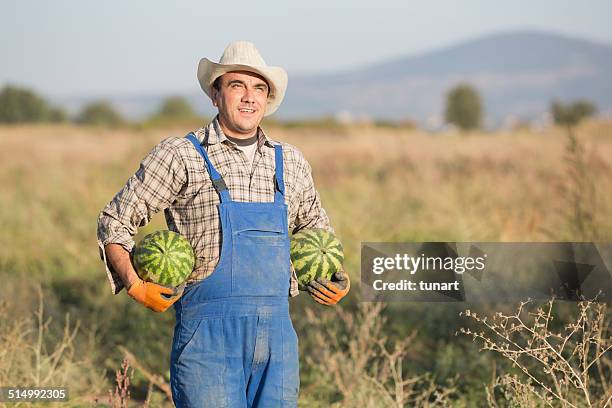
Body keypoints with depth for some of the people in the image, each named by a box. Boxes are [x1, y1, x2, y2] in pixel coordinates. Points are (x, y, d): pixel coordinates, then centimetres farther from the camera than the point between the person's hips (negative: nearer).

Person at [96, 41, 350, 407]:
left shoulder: (291, 163, 13)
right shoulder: (180, 157, -1)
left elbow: (314, 225, 31)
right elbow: (115, 221, 5)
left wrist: (336, 281, 14)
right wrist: (134, 285, -10)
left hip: (277, 333, 5)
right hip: (210, 334, -5)